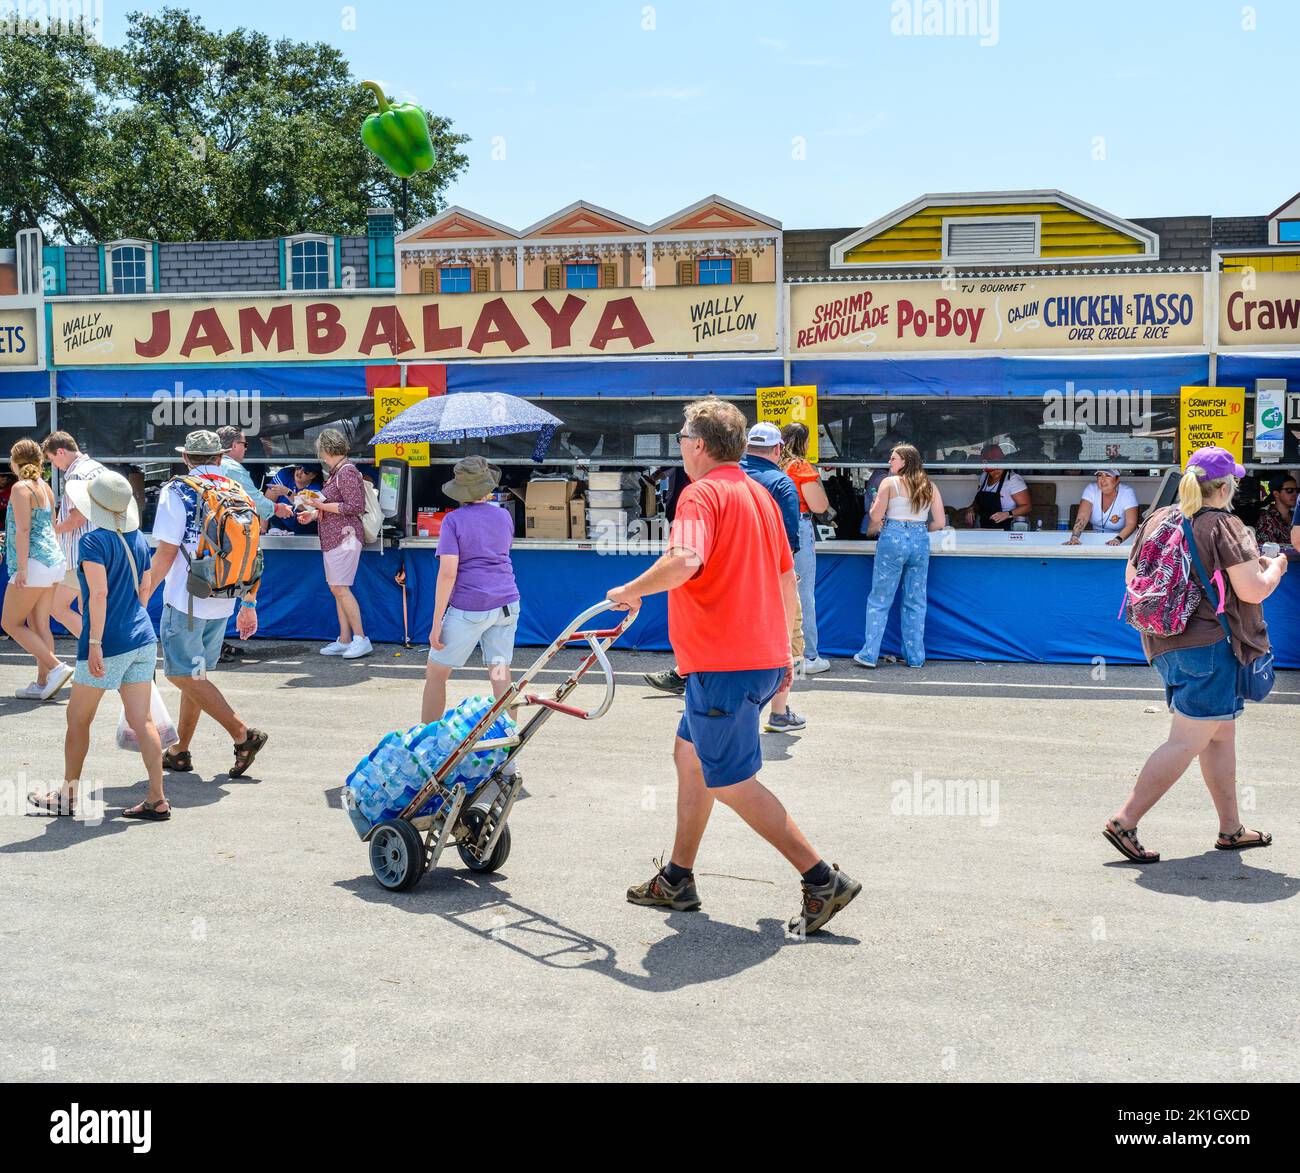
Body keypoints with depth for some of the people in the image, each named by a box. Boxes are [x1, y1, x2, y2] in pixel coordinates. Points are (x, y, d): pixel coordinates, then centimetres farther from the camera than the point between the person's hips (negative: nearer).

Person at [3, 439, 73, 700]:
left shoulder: (21, 488, -10)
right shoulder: (45, 487, 14)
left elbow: (23, 529, -18)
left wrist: (22, 568, -19)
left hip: (34, 563, -9)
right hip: (53, 561, 9)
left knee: (10, 623, 0)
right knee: (39, 625, 9)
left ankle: (56, 667, -10)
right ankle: (43, 683, 7)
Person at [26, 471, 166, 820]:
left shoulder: (93, 541, -12)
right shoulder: (137, 539, 9)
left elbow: (99, 593, -20)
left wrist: (94, 642, -19)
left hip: (108, 643, -6)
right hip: (143, 639, 6)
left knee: (78, 719, 11)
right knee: (142, 720, 5)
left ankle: (67, 796, 22)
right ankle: (157, 800, 2)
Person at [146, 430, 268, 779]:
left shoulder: (177, 492, -8)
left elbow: (166, 553, -13)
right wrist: (249, 605, 17)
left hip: (186, 602, -6)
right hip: (223, 603, 6)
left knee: (184, 674, -2)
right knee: (196, 673, 15)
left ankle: (243, 734, -11)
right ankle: (180, 752, 22)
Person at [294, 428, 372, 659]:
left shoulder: (347, 472, -13)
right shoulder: (335, 472, 17)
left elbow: (356, 507, -19)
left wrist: (323, 505, -14)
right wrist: (314, 513, 19)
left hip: (344, 536, -10)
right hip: (333, 538, 10)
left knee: (340, 588, -11)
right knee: (336, 588, 9)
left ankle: (361, 638, -6)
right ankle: (344, 640, 12)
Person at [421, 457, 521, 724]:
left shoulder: (453, 520, -8)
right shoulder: (503, 516, 7)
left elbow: (448, 573, -15)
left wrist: (437, 624, -13)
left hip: (469, 607, -5)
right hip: (507, 602, 5)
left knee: (436, 674, 10)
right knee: (501, 676, 9)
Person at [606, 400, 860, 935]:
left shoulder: (702, 494, -13)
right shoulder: (759, 494, 16)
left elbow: (685, 560, -32)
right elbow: (786, 576, 20)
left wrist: (631, 590, -17)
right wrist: (783, 647, 27)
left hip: (723, 664, -10)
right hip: (765, 654, 10)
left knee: (731, 782, -2)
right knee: (689, 754, 19)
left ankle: (823, 880, -2)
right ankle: (677, 880, 27)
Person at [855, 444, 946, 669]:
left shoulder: (889, 482, -4)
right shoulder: (930, 486, 7)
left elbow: (875, 517, -6)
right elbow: (940, 523, 5)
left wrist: (874, 507, 16)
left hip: (893, 540, -4)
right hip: (920, 541, 4)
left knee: (879, 600, 5)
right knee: (916, 602, 11)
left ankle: (869, 655, 5)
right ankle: (916, 657, 13)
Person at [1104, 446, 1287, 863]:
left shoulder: (1156, 520, 8)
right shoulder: (1224, 525, -11)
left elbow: (1132, 577, 17)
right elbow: (1252, 591, -14)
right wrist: (1275, 567, 6)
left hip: (1163, 644, 8)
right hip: (1210, 643, -8)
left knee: (1221, 736, 18)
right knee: (1186, 742, -5)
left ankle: (1231, 829, 24)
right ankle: (1124, 821, -10)